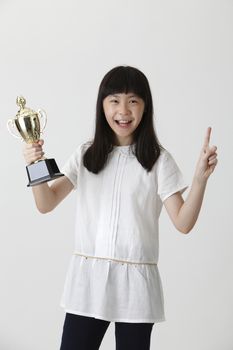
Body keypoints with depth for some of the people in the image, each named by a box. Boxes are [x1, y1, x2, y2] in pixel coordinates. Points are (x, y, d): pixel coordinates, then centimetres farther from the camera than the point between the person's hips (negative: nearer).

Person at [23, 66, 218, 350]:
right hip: (87, 279, 2)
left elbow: (183, 223, -6)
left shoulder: (158, 160, -1)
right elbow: (46, 204, 2)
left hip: (135, 284, -1)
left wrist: (201, 177, -20)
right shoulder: (86, 155, 6)